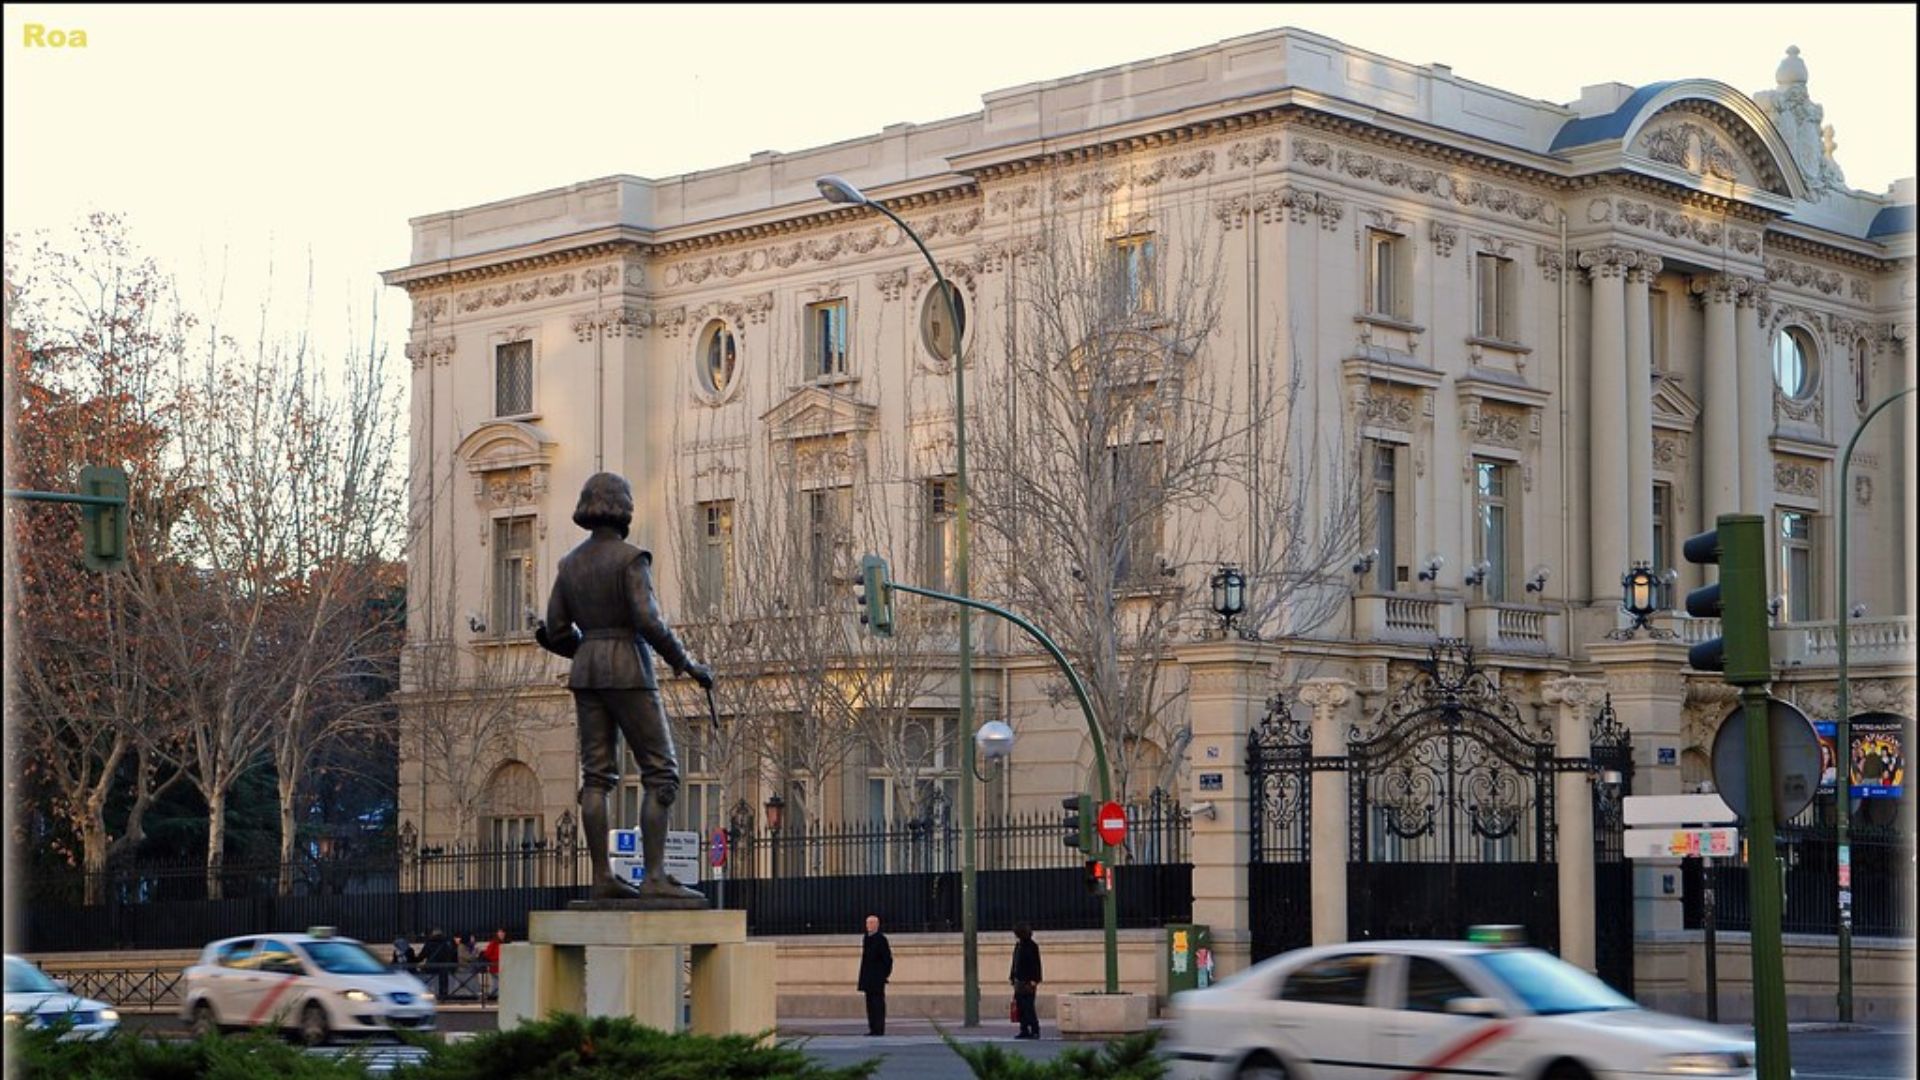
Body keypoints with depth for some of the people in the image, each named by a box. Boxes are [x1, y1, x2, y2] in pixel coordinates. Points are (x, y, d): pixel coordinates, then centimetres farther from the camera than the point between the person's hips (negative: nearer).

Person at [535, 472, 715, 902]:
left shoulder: (570, 563, 9)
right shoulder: (630, 557, -10)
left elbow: (556, 631, 8)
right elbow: (648, 621, -19)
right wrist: (687, 663, -8)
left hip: (587, 673, 7)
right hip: (628, 672, -7)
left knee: (597, 776, 5)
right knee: (661, 774, -5)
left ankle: (603, 878, 0)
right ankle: (655, 878, -14)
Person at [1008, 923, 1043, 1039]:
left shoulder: (1032, 946, -8)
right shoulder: (1018, 945, 14)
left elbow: (1036, 964, -12)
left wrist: (1034, 980, -17)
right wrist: (1012, 977, 16)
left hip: (1028, 981, -8)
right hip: (1019, 981, 8)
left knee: (1029, 1007, -9)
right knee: (1021, 1007, 7)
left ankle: (1035, 1031, -5)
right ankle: (1024, 1030, 11)